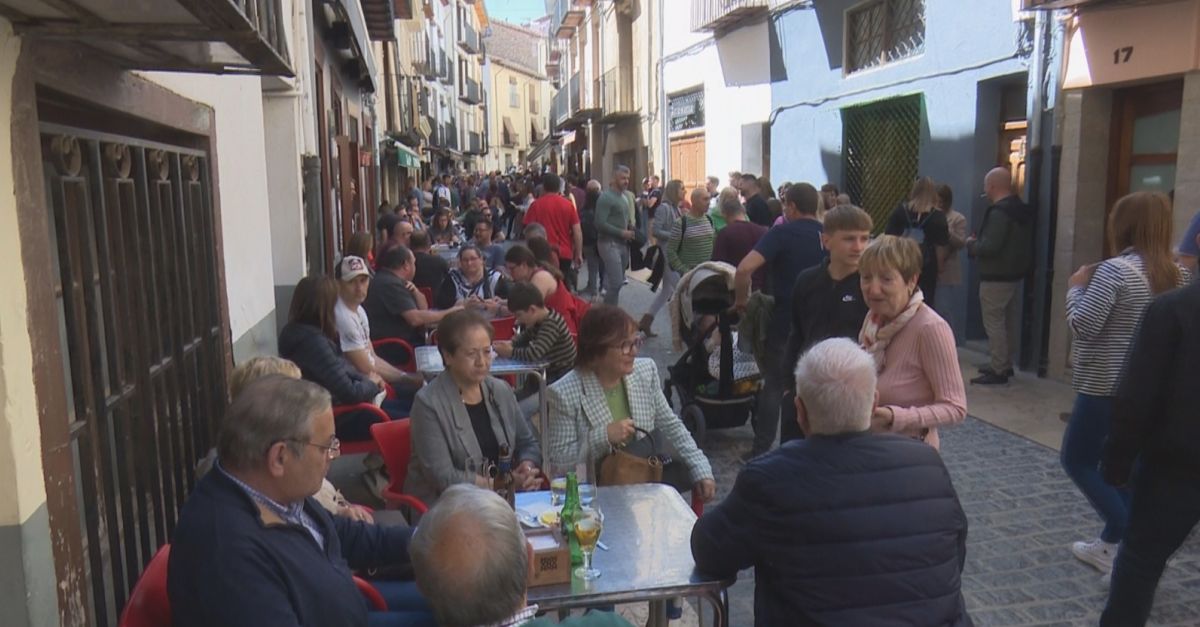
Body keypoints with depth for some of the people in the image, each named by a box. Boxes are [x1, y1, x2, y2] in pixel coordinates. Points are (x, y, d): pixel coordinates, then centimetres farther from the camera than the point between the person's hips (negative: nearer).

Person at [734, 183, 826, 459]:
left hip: (784, 322, -4)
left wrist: (741, 299, -10)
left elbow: (745, 268, -24)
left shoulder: (782, 233, -12)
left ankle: (761, 449, 10)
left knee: (774, 386, 8)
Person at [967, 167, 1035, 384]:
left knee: (994, 323, -5)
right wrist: (978, 243, 14)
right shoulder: (1022, 209, 12)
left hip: (996, 277, -10)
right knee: (1010, 322, 15)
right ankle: (1006, 365, 24)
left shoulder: (999, 212, -20)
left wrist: (972, 244, -5)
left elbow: (989, 247, -26)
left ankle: (998, 370, -4)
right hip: (1015, 274, 10)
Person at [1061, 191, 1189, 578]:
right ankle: (1112, 544, 26)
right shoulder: (1176, 275, 6)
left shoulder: (1114, 270, -19)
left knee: (1077, 459, 6)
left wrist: (1076, 288, -4)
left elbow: (1082, 325, -20)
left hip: (1106, 386, -8)